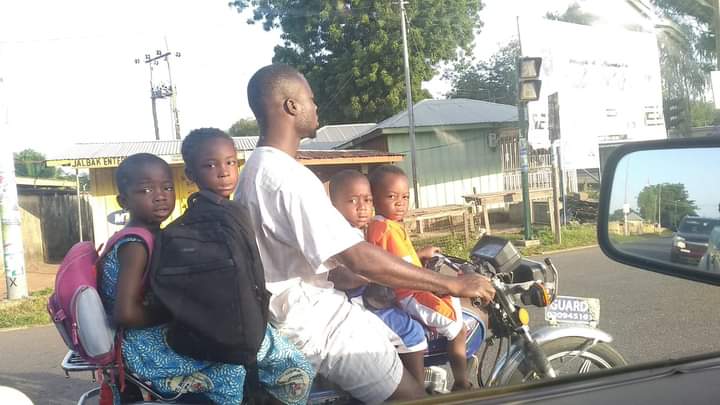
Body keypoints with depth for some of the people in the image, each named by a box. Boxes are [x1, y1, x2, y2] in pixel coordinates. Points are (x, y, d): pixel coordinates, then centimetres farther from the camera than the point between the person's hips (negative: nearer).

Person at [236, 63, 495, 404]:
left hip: (306, 311, 10)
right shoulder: (288, 177, -24)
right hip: (311, 324, -10)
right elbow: (360, 260, -29)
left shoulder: (256, 170, 9)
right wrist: (452, 284, -21)